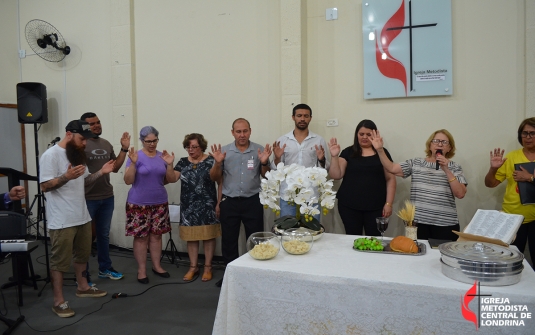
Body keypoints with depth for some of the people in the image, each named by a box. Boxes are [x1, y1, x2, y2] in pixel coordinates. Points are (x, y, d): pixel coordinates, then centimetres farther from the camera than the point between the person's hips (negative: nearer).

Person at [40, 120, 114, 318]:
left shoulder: (77, 154, 11)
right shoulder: (51, 155, -15)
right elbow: (45, 186, -19)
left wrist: (101, 173, -1)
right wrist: (67, 176, -34)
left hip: (82, 216, 8)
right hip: (62, 220, -8)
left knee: (82, 255, 20)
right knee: (60, 261, 2)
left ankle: (82, 287, 37)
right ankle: (58, 301, 13)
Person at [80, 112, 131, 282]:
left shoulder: (107, 144, 10)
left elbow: (115, 167, 12)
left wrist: (124, 149, 5)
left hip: (107, 197, 7)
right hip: (87, 198, -6)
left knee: (104, 234, 17)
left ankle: (105, 268, 31)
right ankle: (83, 274, 17)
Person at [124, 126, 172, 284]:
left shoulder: (162, 156, 4)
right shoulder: (136, 156, -8)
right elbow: (128, 181, -12)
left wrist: (170, 164, -8)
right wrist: (133, 163, -24)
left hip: (159, 203, 4)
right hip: (139, 204, -4)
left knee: (156, 235, 11)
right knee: (141, 237, 3)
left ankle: (157, 266, 24)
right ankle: (141, 270, 14)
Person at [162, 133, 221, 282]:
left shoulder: (211, 161, -5)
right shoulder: (183, 162, 7)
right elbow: (172, 179, 0)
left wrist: (219, 203, -8)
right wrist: (169, 164, -16)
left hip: (207, 206, -3)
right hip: (188, 207, 4)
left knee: (208, 236, 4)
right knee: (191, 237, 10)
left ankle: (208, 267, 16)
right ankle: (193, 267, 23)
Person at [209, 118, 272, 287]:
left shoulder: (259, 150, -1)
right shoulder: (224, 151, 0)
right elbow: (214, 178, 3)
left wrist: (264, 162, -15)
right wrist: (218, 163, -16)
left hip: (253, 202, -1)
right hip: (229, 202, 1)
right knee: (229, 240, 10)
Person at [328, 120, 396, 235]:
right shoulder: (348, 152, 4)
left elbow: (390, 179, 5)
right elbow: (336, 175, -2)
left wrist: (389, 203, -2)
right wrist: (334, 156, -15)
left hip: (375, 207, 0)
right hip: (349, 205, 0)